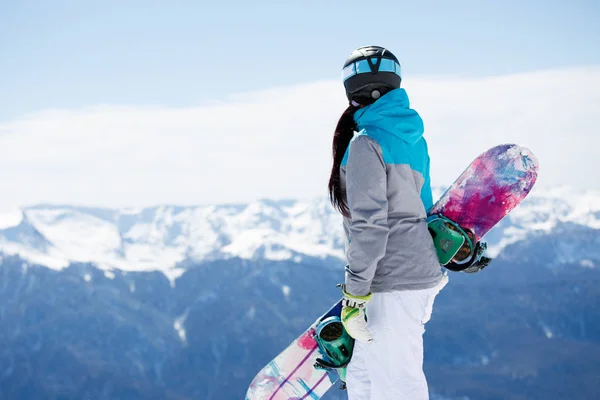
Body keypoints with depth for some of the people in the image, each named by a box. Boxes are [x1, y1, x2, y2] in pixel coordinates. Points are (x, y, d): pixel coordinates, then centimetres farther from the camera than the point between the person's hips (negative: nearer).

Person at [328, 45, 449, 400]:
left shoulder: (366, 143, -12)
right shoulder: (413, 139, 13)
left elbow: (369, 223, -18)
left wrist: (355, 295, -15)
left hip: (391, 282, -9)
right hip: (423, 270, 9)